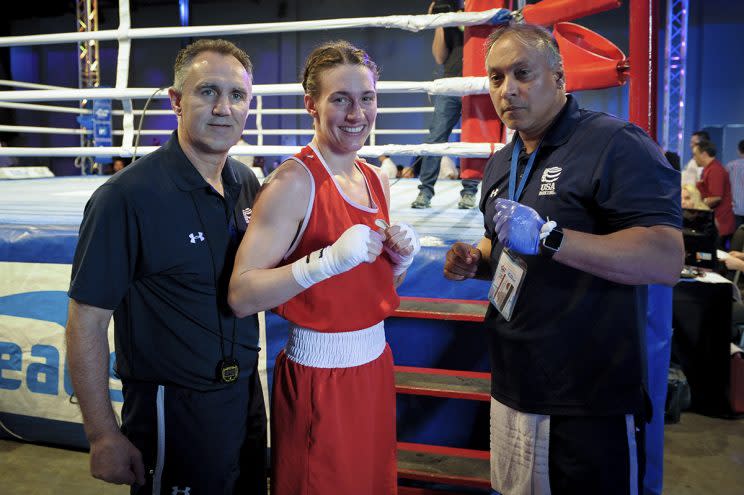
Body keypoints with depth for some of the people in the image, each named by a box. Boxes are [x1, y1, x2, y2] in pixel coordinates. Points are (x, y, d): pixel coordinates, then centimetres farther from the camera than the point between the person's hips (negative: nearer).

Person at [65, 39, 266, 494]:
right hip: (173, 410, -6)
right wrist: (103, 437, -14)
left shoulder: (247, 183, 0)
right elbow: (86, 323, -16)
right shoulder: (128, 197, -20)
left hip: (245, 393, 7)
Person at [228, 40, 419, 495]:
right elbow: (241, 296, -23)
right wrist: (328, 259, -33)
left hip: (375, 362, 7)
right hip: (319, 374, -7)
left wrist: (400, 258, -4)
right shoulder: (294, 181, -17)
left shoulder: (377, 180, 5)